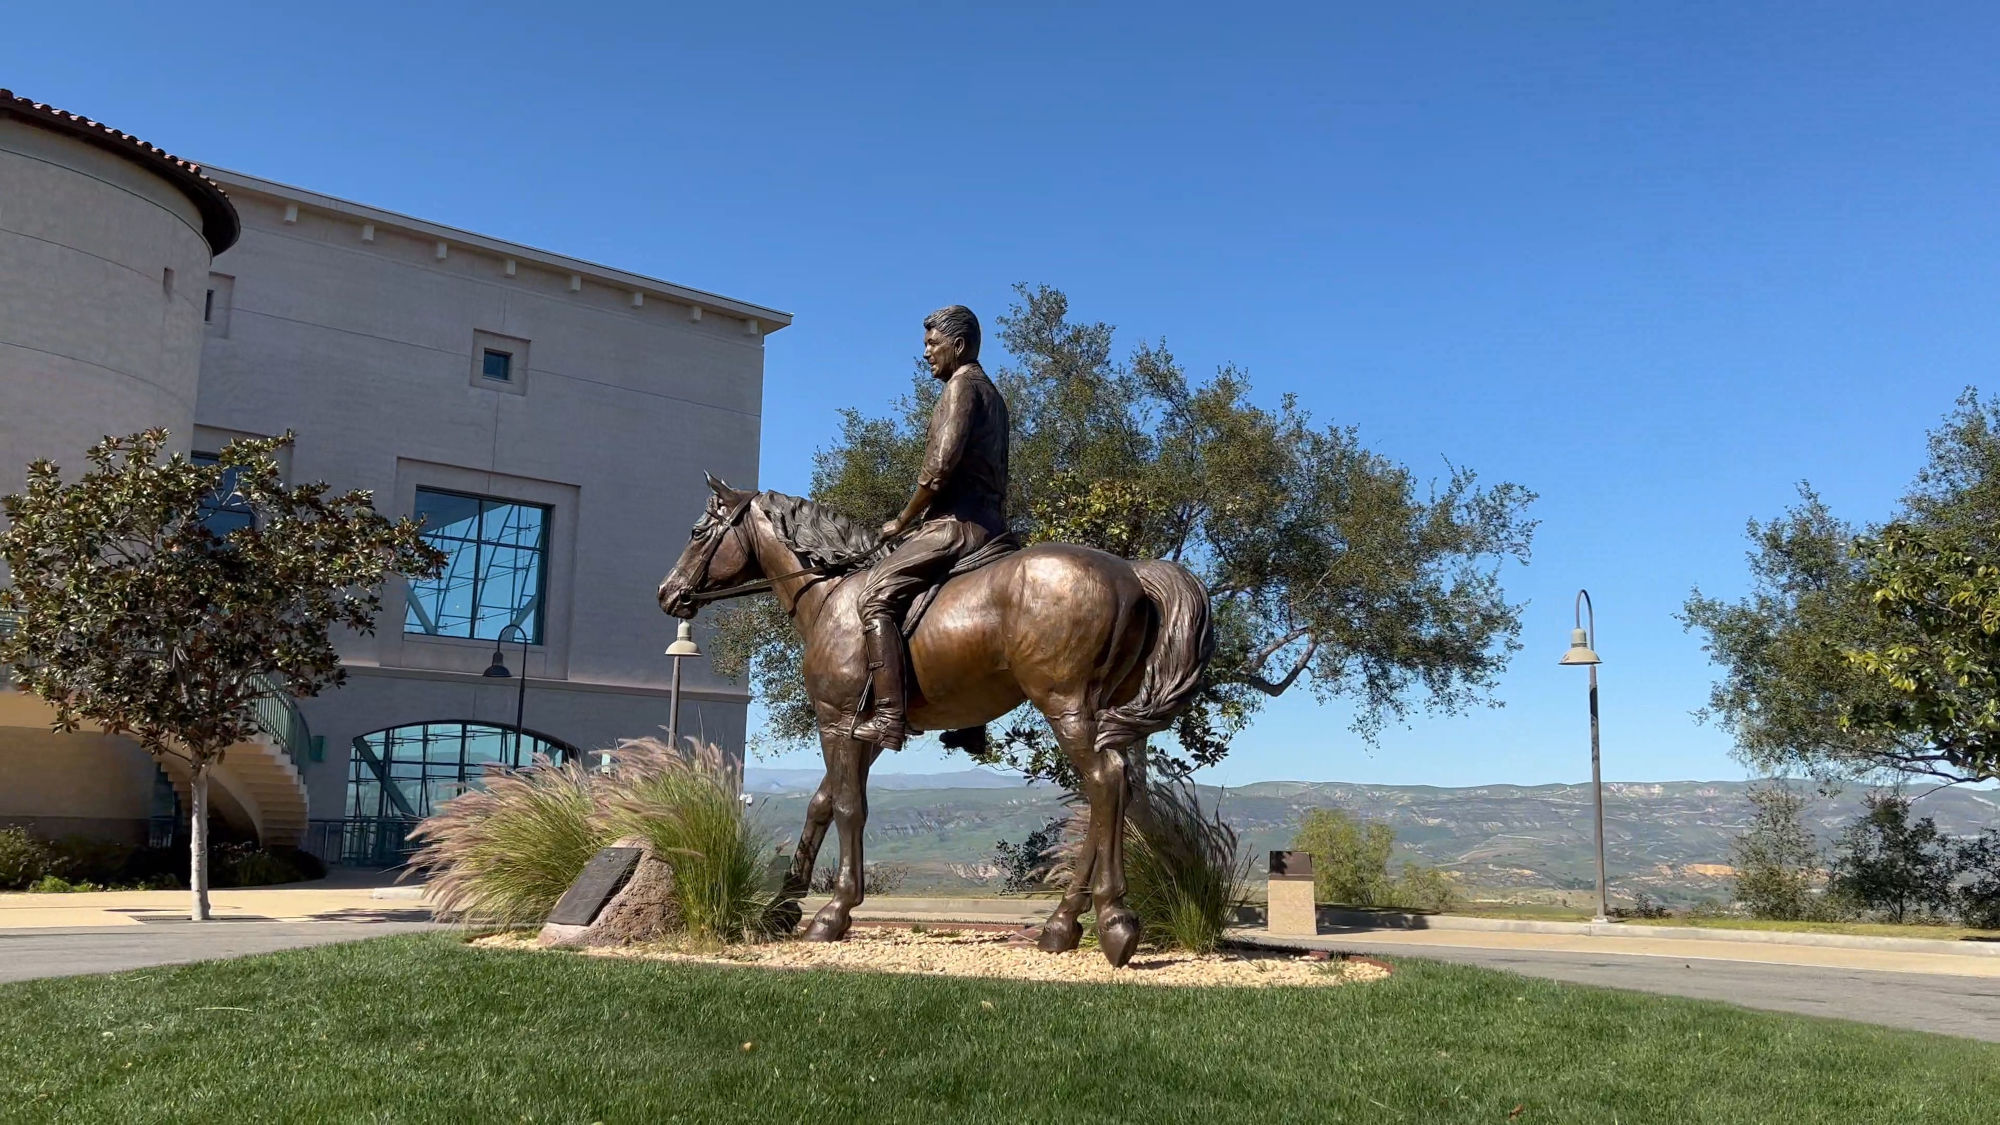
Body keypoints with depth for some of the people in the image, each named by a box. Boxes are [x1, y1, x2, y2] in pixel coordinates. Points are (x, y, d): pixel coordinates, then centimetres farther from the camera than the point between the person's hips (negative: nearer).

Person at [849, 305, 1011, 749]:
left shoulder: (961, 385, -7)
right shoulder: (990, 392, 24)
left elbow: (938, 470, -18)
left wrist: (902, 522, -6)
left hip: (957, 523, -11)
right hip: (989, 522, 11)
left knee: (877, 595, -17)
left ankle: (887, 718, -28)